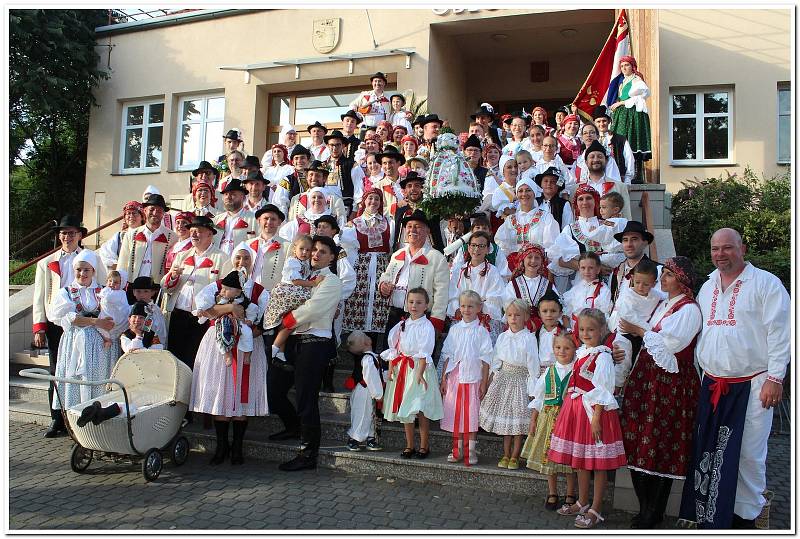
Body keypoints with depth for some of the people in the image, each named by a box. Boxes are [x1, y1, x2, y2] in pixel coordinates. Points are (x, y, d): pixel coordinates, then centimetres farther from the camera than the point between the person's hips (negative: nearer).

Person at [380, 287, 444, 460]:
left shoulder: (427, 326, -9)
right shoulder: (401, 325, 10)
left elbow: (424, 353, -16)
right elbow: (394, 349, 11)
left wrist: (420, 374, -22)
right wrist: (391, 369, 2)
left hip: (419, 368, -6)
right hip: (402, 369, 6)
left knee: (421, 410, -3)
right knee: (405, 410, 10)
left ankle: (424, 446, 10)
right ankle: (409, 446, 20)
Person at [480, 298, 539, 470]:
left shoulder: (529, 338, -9)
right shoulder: (502, 337, 4)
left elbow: (533, 364, -9)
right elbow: (496, 361, 8)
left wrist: (533, 386, -12)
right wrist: (490, 382, 6)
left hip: (520, 379, -4)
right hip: (503, 378, 4)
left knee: (519, 422, 3)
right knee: (505, 418, 10)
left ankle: (514, 457, 13)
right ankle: (506, 455, 20)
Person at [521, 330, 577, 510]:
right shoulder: (548, 371, 4)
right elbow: (538, 398, 8)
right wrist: (533, 420, 7)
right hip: (548, 418, 3)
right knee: (549, 455, 9)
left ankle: (570, 495, 24)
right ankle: (552, 494, 26)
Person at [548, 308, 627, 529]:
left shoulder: (603, 356, -14)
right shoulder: (580, 353, 10)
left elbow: (602, 390, -17)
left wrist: (596, 417, -20)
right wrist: (572, 409, 16)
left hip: (595, 410, -8)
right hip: (577, 408, 8)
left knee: (598, 463, 2)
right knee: (580, 460, 17)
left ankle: (595, 510, 11)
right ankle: (582, 502, 31)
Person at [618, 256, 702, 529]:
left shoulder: (689, 309, -8)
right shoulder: (662, 304, 18)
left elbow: (672, 343, -16)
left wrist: (640, 330, -7)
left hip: (670, 383, -8)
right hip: (645, 377, 8)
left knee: (660, 444, -2)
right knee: (638, 442, 7)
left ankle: (653, 512, 9)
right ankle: (645, 506, 19)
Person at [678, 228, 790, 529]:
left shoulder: (766, 283, -5)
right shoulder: (707, 288, 15)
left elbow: (779, 334, -9)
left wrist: (774, 378, -14)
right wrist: (701, 374, 18)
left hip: (751, 386, -6)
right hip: (712, 385, 6)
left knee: (749, 454, -1)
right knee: (708, 451, 9)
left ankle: (745, 516, 16)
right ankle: (709, 518, 22)